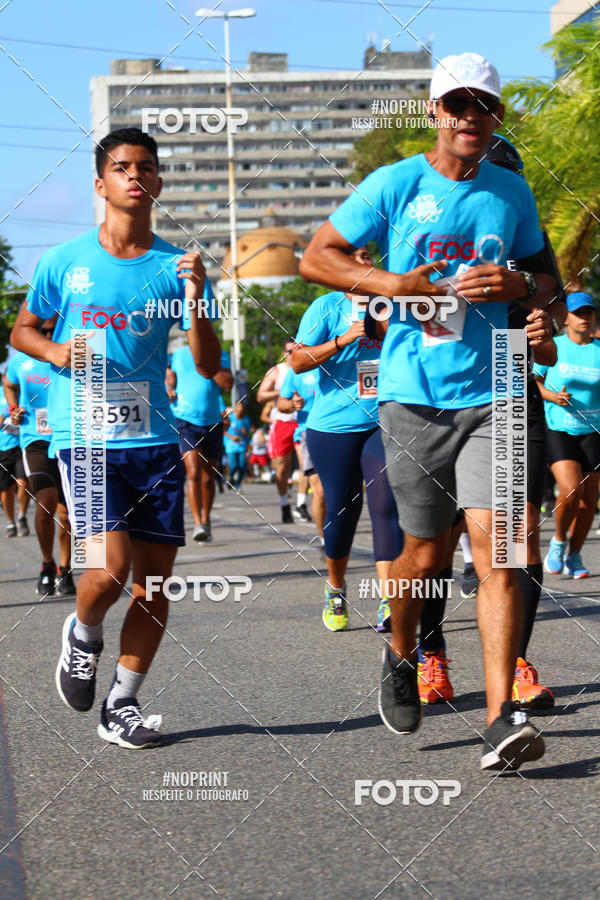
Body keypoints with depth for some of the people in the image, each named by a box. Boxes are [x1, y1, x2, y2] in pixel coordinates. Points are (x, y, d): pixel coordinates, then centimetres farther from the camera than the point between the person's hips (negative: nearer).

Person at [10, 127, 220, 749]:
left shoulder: (176, 266, 5)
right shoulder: (65, 261, 3)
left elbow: (208, 367, 1)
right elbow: (22, 330, 15)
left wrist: (196, 300, -14)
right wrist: (55, 352, -6)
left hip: (154, 440, 3)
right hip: (84, 436, -2)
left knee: (154, 582, 1)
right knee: (111, 568, -17)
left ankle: (121, 705, 16)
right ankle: (83, 635, 17)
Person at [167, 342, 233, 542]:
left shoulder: (220, 356, 1)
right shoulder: (179, 354, 4)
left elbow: (227, 384, -13)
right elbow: (170, 378, 18)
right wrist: (170, 389, -4)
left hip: (212, 422, 2)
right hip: (185, 420, -2)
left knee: (208, 478, 11)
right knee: (193, 473, -19)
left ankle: (206, 520, 31)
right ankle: (197, 524, -22)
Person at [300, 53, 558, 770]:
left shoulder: (512, 192, 10)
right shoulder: (395, 185, 1)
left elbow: (545, 282, 19)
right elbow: (314, 258, 3)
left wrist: (519, 286, -5)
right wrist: (393, 284, -11)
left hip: (490, 395, 1)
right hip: (413, 395, -1)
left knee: (494, 548, -11)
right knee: (425, 553, 6)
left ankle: (501, 719, -14)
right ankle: (401, 658, 37)